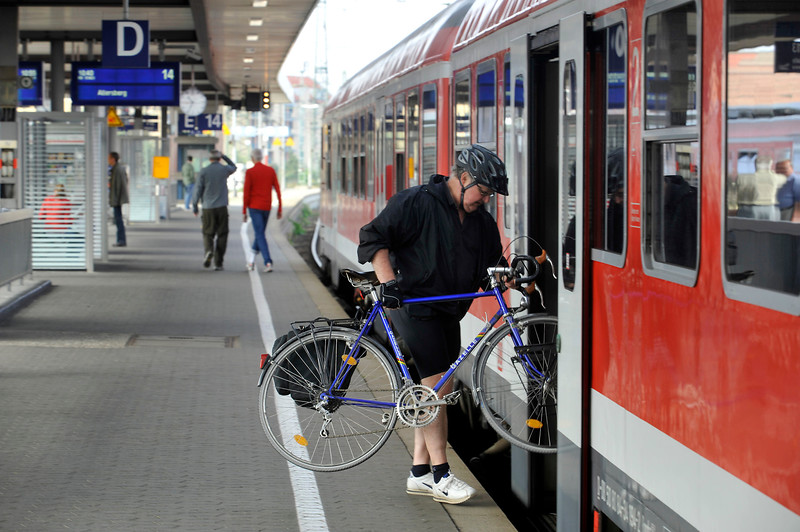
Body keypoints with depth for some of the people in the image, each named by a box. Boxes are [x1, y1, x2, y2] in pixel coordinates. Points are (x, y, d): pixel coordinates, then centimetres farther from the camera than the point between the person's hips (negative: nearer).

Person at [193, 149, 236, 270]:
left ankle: (208, 250, -21)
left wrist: (195, 206, 3)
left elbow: (198, 190, -5)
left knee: (208, 234, 10)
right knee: (221, 235, 6)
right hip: (222, 207, 0)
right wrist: (223, 156, 26)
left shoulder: (203, 172, -3)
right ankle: (218, 263, 2)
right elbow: (233, 167, 26)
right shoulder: (225, 169, 1)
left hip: (208, 207, 0)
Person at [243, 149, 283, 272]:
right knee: (260, 233, 18)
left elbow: (246, 193, -10)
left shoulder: (249, 172, -9)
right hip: (267, 207, 4)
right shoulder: (271, 170, 2)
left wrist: (244, 211, -3)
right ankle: (251, 262, 27)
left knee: (260, 235, -5)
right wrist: (280, 209, 6)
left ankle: (268, 262, -19)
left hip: (254, 207, -4)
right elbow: (277, 190, 1)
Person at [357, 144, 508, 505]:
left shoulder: (481, 221, 10)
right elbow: (374, 239, -12)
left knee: (439, 391, 8)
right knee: (436, 386, -12)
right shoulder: (416, 203, -11)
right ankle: (440, 475, -8)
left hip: (448, 311, 8)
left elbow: (493, 261, 17)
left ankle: (420, 474, 15)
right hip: (413, 304, -8)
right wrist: (388, 281, -22)